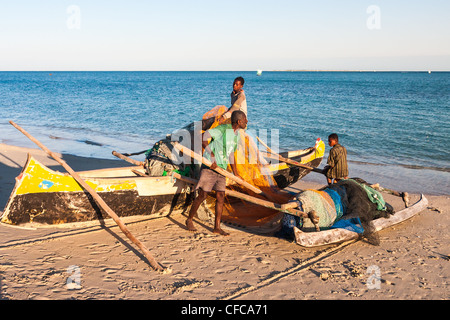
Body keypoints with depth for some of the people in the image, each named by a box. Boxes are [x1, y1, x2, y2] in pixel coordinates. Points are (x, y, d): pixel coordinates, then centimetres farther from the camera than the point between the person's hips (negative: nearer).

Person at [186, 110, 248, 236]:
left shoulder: (236, 135, 12)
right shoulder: (222, 129, -14)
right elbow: (203, 138, -20)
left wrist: (236, 174, 23)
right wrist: (211, 156, -24)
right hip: (209, 168, -7)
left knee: (221, 197, 2)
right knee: (203, 195, -1)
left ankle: (217, 227, 10)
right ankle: (189, 220, 18)